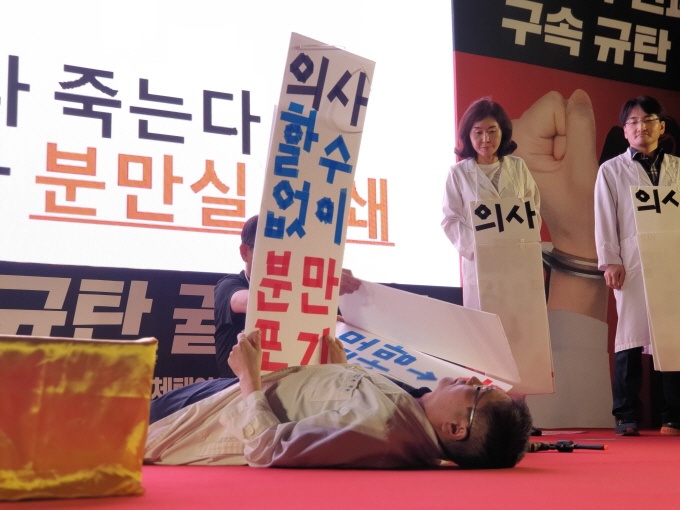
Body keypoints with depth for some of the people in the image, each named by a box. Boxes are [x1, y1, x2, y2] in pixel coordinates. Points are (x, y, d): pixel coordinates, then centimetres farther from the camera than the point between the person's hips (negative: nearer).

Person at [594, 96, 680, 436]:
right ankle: (626, 417, 1)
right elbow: (604, 220, 5)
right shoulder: (611, 171, 10)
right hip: (632, 264, -2)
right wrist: (610, 261, -5)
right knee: (630, 338, -4)